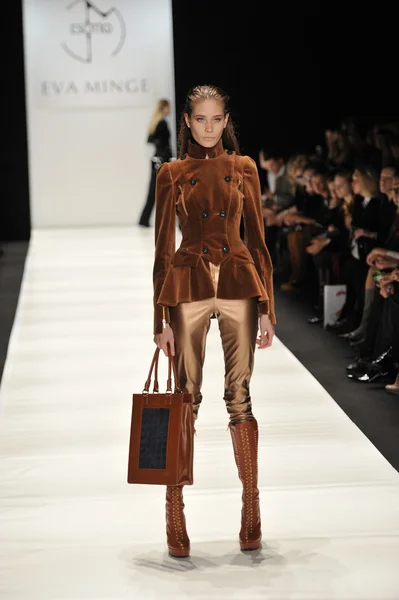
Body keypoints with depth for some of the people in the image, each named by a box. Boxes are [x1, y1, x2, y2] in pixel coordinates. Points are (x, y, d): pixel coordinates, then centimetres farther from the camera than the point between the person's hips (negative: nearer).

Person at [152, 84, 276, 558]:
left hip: (239, 284, 1)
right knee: (186, 398, 0)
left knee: (239, 395, 2)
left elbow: (257, 240, 9)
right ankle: (174, 512, 6)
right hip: (189, 286, -1)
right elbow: (163, 249, 4)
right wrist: (161, 318, -1)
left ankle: (251, 509, 8)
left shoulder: (243, 169, 9)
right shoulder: (172, 174, 5)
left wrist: (266, 307, 3)